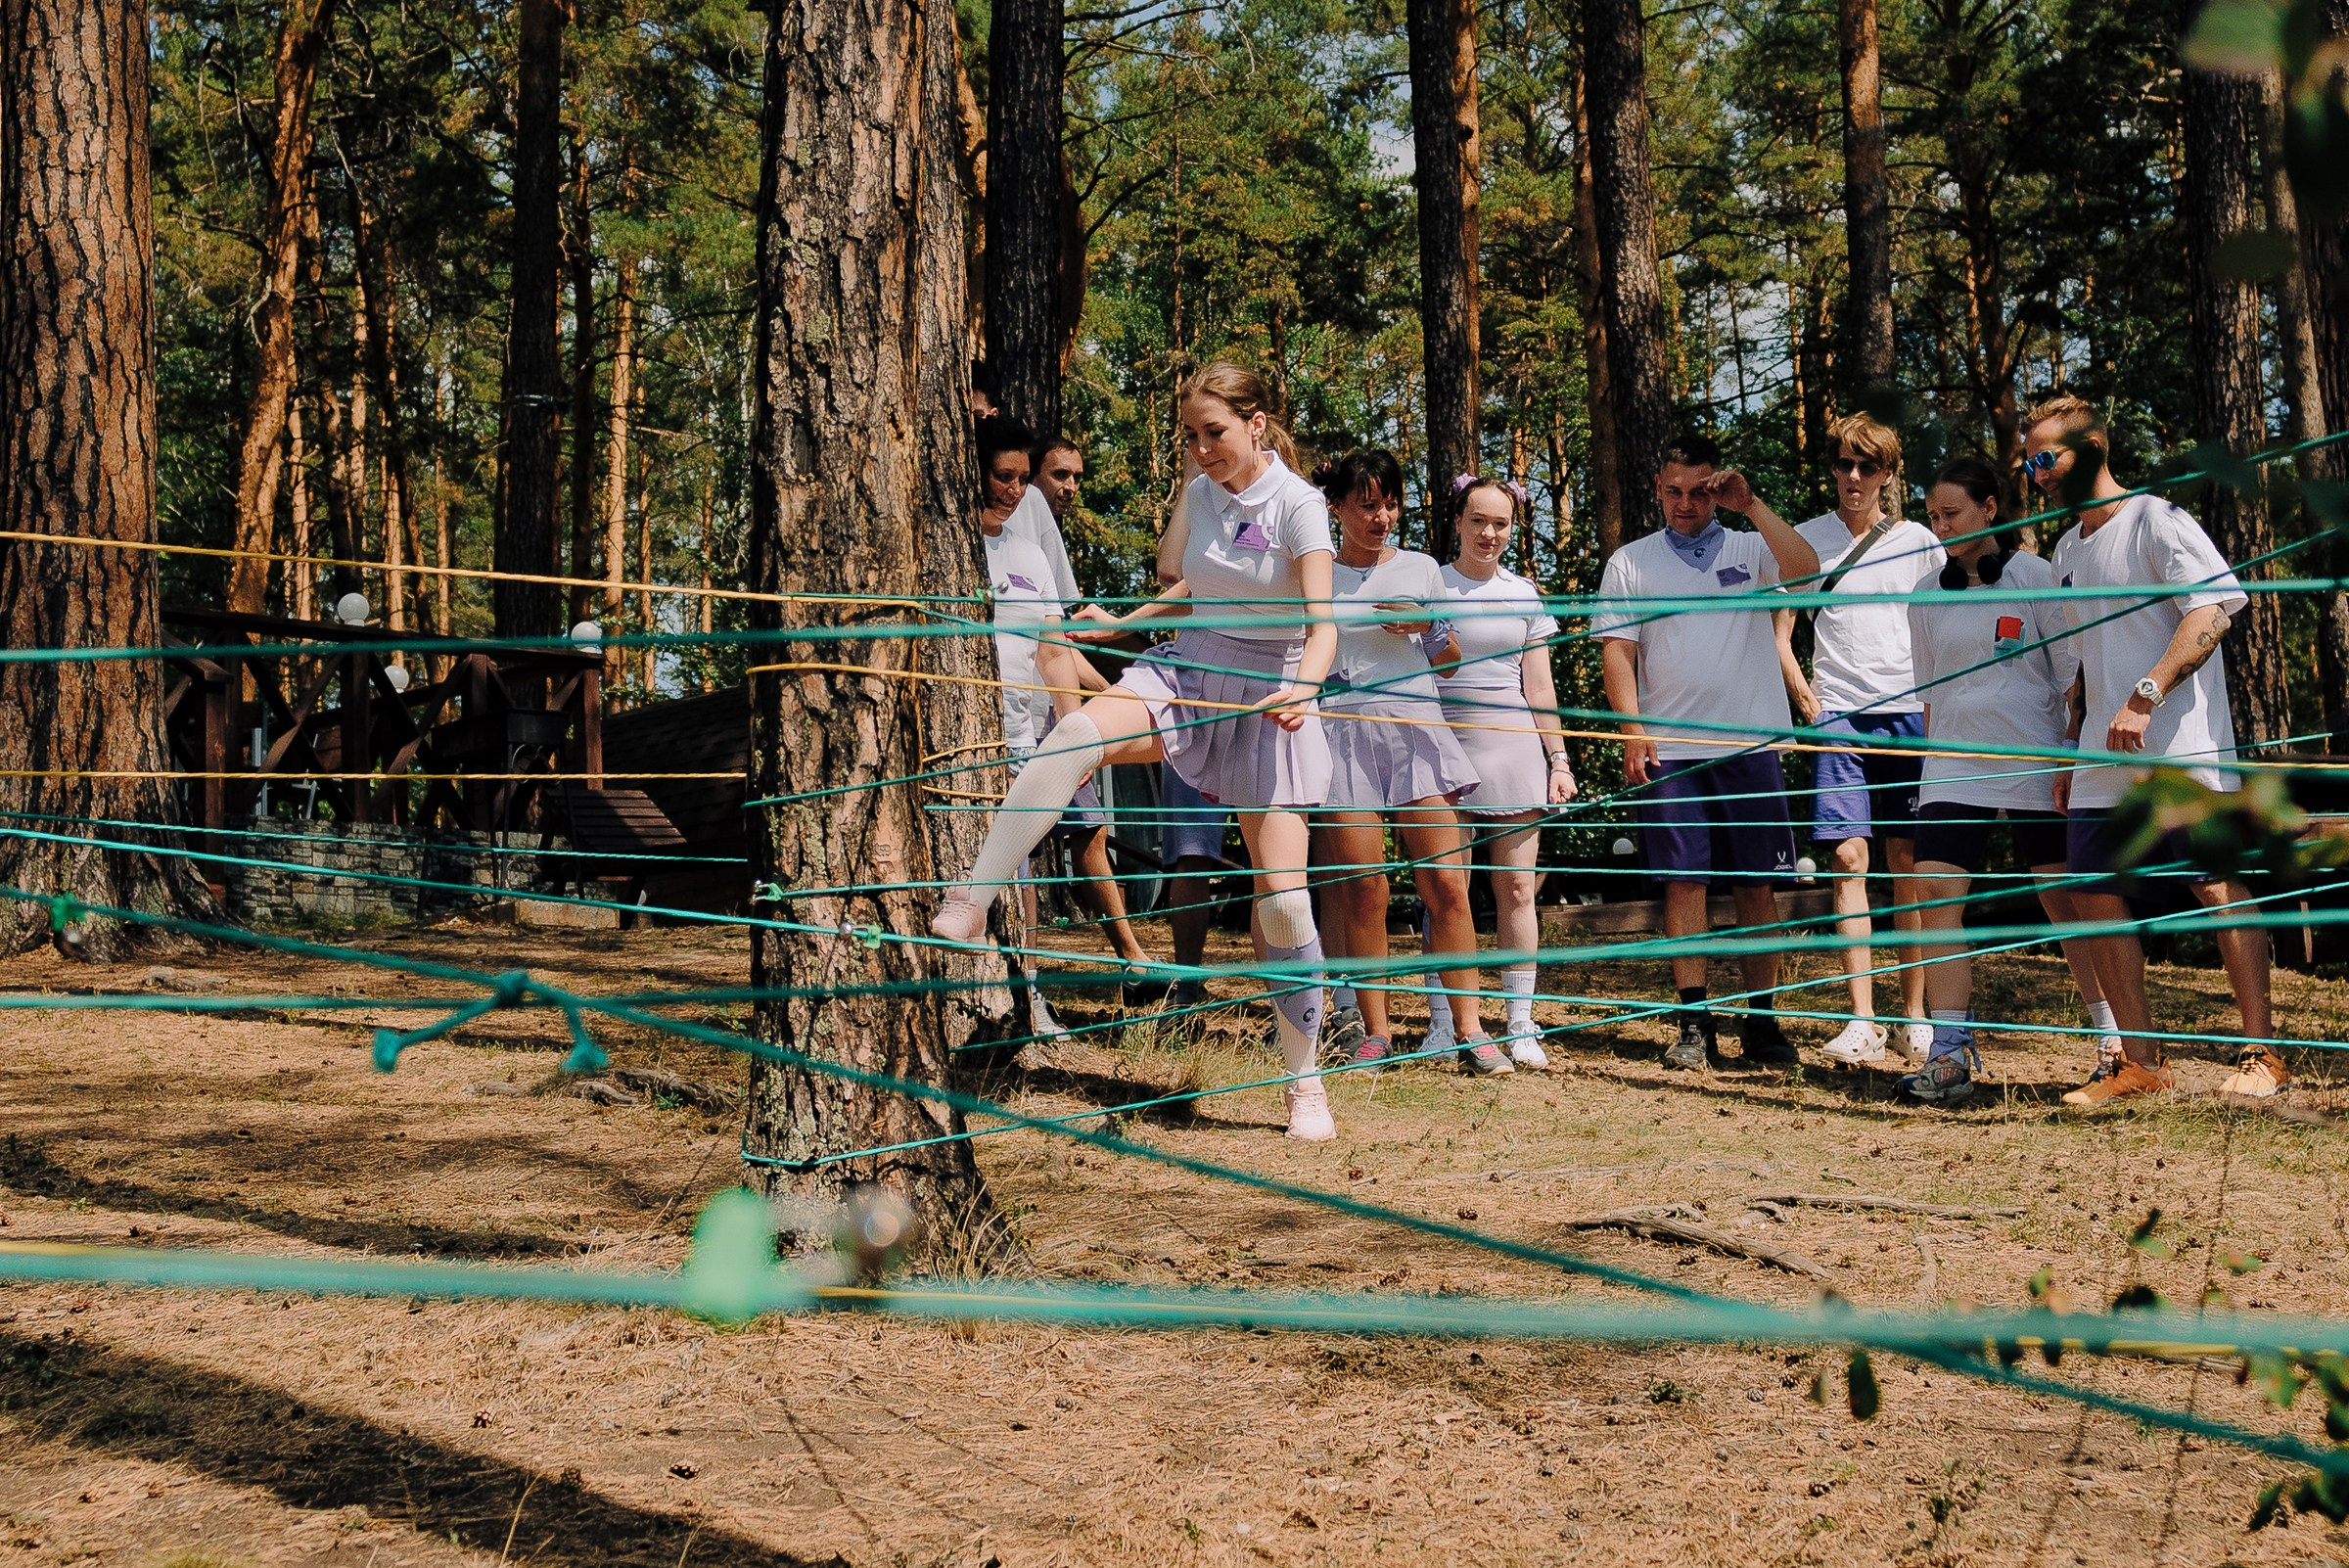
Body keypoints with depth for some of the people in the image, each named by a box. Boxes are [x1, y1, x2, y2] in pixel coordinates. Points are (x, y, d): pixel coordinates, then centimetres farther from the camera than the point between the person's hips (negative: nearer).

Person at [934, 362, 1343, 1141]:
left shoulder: (1298, 505, -11)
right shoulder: (1202, 495, 7)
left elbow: (1322, 622, -20)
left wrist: (1303, 686, -39)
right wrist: (1121, 623, 18)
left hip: (1267, 697, -4)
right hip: (1187, 669, 4)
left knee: (1283, 895, -6)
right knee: (1076, 733, -29)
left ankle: (1305, 1082, 10)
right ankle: (967, 906, -32)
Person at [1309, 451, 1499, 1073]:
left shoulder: (1421, 568, 13)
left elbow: (1451, 659, 19)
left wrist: (1426, 626, 1)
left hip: (1415, 725, 1)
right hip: (1344, 733, -1)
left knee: (1446, 882, -7)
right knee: (1363, 887, -3)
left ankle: (1469, 1029, -3)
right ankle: (1374, 1031, 5)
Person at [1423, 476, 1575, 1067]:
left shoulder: (1525, 596, 11)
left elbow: (1539, 689, 13)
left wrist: (1559, 760, 8)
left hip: (1512, 749, 2)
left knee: (1517, 889, 0)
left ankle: (1521, 1025, 5)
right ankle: (1441, 1024, 4)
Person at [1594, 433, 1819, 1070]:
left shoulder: (1750, 549, 10)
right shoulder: (1631, 561, 10)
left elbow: (1805, 568, -9)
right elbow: (1617, 650, 5)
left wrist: (1752, 505, -12)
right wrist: (1632, 730, -6)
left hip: (1751, 743, 0)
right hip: (1669, 749, 0)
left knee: (1758, 886, 2)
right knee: (1683, 883, -2)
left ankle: (1760, 1020, 10)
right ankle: (1694, 1023, 4)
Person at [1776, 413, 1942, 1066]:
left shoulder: (1917, 541, 9)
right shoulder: (1807, 539, 7)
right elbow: (1779, 632, 9)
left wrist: (1939, 705, 4)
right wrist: (1807, 701, -2)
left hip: (1910, 711, 1)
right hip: (1838, 715, -1)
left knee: (1908, 861, 2)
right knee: (1849, 856, -9)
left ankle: (1914, 1014, 11)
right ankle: (1862, 1022, -9)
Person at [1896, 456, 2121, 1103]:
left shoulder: (2034, 576, -1)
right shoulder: (1926, 599, 11)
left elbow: (2073, 673, -1)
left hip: (2034, 759, -3)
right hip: (1953, 762, 4)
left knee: (2067, 903, -1)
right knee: (1934, 892, -11)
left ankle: (2117, 1041, 14)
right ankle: (1950, 1054, -9)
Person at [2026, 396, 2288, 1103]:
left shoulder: (2154, 519, -6)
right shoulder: (2068, 549, 19)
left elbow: (2215, 607, -18)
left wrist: (2145, 697, -25)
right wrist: (2074, 753, 21)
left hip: (2181, 750, -8)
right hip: (2104, 758, 8)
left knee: (2217, 887, -5)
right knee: (2096, 897, 1)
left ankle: (2262, 1051, 4)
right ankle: (2138, 1062, 7)